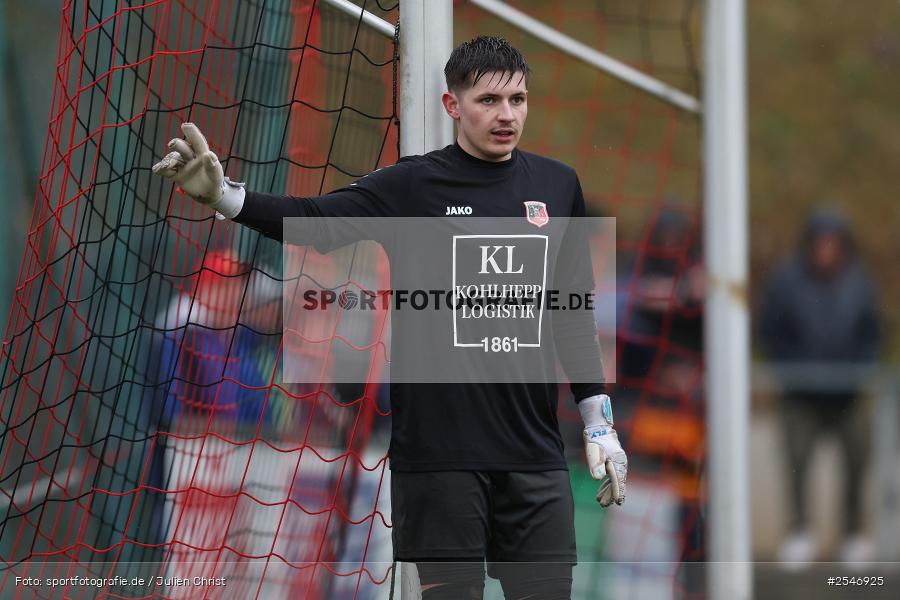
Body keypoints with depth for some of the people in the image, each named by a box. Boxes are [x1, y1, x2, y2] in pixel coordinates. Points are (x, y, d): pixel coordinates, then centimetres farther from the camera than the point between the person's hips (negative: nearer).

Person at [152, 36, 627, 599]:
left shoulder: (557, 185, 10)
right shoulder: (412, 186, -1)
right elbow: (313, 219, -14)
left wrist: (599, 417, 15)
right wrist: (224, 194, -31)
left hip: (534, 452, 3)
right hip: (438, 450, -3)